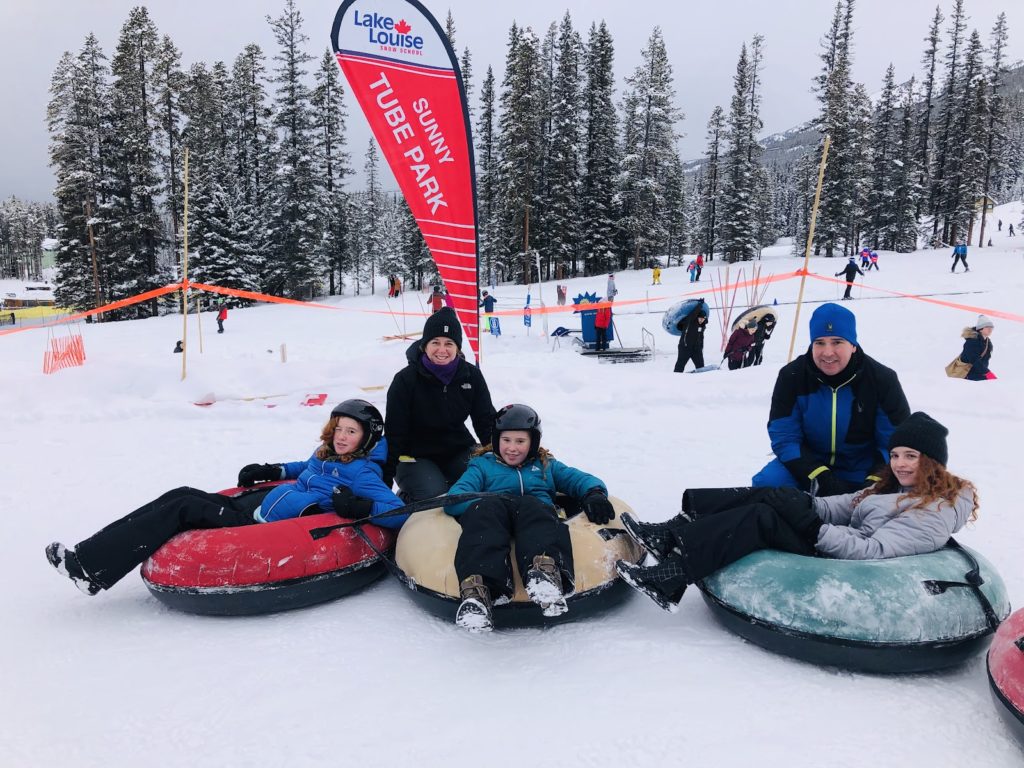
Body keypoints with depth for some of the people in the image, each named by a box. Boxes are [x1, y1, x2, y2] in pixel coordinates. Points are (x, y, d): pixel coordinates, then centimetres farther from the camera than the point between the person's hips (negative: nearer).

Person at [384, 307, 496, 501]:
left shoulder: (471, 375, -5)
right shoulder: (406, 380, -15)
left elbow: (486, 421, 2)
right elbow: (394, 432, -12)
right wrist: (384, 480, -13)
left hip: (459, 451, 4)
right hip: (416, 456, -3)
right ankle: (408, 498, 8)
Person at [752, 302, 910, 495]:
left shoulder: (882, 380, -11)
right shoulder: (791, 376, -11)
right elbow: (784, 439, -13)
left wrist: (874, 483, -25)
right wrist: (822, 479, -25)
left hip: (862, 474, 1)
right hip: (808, 464, 0)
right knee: (767, 483, -26)